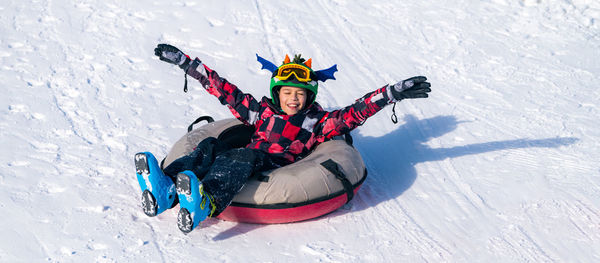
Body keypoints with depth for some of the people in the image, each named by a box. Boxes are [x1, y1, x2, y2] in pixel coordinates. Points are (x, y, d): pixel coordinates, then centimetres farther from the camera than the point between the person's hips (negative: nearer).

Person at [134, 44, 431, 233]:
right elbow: (224, 90, 28)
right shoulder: (261, 111, 28)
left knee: (246, 155, -35)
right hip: (243, 162, 4)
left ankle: (205, 202, -63)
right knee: (210, 146, -22)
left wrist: (393, 93, -2)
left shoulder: (318, 121, 21)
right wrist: (183, 61, 29)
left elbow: (355, 113, 10)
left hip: (279, 169, -4)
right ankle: (166, 189, -47)